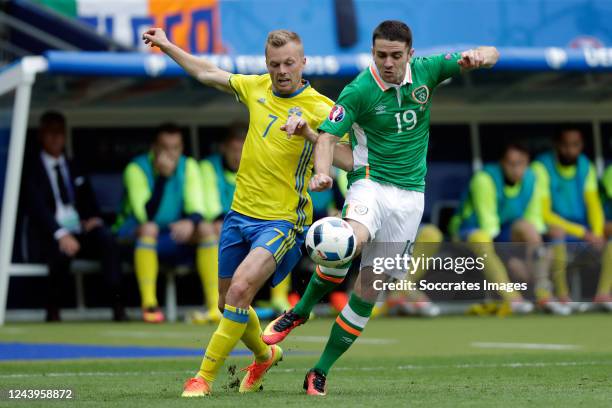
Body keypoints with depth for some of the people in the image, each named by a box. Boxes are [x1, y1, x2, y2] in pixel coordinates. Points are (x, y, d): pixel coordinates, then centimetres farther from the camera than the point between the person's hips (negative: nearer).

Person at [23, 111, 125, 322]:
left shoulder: (74, 169, 22)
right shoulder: (32, 170, 4)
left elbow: (89, 202, 20)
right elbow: (37, 208, -10)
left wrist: (94, 219, -6)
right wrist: (61, 234, -26)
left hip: (81, 231, 4)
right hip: (51, 236, -4)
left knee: (107, 239, -30)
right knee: (62, 251, -39)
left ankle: (118, 306, -35)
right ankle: (53, 311, -17)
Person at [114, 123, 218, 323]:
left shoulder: (188, 166, 1)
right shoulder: (137, 168, -14)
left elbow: (197, 208, -7)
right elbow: (146, 216, -25)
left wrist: (191, 222, -32)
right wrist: (162, 176, -33)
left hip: (175, 241, 4)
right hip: (135, 236, -4)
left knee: (206, 229, -23)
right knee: (149, 228, -37)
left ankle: (215, 305, -27)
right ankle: (149, 305, -38)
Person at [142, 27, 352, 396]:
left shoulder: (318, 109, -10)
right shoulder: (257, 88, 5)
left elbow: (349, 159, -20)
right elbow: (208, 74, 22)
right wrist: (167, 46, 28)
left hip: (282, 220, -6)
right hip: (240, 213, 6)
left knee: (240, 289, -24)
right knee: (228, 303, 14)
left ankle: (205, 378, -14)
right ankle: (264, 355, 43)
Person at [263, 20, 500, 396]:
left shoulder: (426, 71, 0)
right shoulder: (359, 91, -9)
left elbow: (489, 55, 2)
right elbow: (328, 136, -11)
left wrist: (479, 56, -23)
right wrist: (323, 172, -32)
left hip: (410, 194, 3)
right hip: (371, 183, -3)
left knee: (371, 285, 0)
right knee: (352, 240, -36)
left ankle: (321, 371, 9)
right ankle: (300, 312, -14)